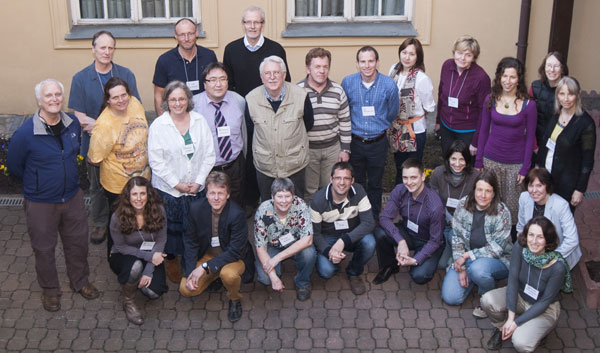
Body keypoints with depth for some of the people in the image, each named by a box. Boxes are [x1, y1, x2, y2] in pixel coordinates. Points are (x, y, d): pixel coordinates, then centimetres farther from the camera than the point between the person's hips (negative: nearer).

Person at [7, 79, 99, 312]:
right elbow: (13, 166, -7)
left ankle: (80, 282, 42)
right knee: (44, 249, 13)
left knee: (78, 242, 18)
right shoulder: (25, 133, -22)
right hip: (40, 204, -4)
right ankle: (50, 290, 36)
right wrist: (36, 184, 5)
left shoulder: (73, 124, -6)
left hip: (72, 197, 4)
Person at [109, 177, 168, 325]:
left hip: (151, 256, 2)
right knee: (135, 266, -38)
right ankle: (128, 302, -9)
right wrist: (148, 256, -22)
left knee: (153, 292, -21)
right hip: (123, 257, -2)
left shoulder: (158, 210, -17)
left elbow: (161, 240, -11)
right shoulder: (118, 217, -21)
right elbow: (120, 247, -12)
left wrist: (149, 270, -19)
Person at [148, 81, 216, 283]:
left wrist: (198, 182, -7)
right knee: (171, 227, 6)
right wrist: (177, 184, -12)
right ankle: (171, 261, 29)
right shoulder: (158, 126, -8)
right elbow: (156, 160, -10)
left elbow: (209, 154, 1)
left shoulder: (199, 121, 0)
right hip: (168, 189, -2)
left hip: (196, 188, 2)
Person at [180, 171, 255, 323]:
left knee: (229, 274, -37)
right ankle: (214, 278, 21)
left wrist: (206, 267, -30)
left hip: (233, 258, -4)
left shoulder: (237, 214, -27)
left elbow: (235, 251, -25)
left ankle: (235, 299, -2)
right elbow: (190, 242, -3)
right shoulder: (196, 208, -13)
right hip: (207, 254, 5)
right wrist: (190, 272, -12)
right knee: (185, 289, -10)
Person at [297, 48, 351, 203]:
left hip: (333, 148, 2)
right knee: (308, 191, 7)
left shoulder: (338, 91, 1)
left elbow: (345, 122, 7)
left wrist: (345, 149, 4)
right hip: (307, 149, -2)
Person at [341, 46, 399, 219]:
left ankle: (374, 219, 30)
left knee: (375, 184, 13)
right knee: (356, 183, 14)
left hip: (378, 143, -1)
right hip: (354, 142, 1)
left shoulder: (389, 85, -12)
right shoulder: (347, 82, -8)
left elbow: (392, 113, 6)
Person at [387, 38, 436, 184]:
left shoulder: (422, 79, -23)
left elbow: (429, 107, -13)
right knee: (399, 166, 24)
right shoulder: (394, 69, -4)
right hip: (395, 127, 6)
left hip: (415, 130, -6)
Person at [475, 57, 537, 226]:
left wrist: (525, 168, -4)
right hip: (491, 159, 2)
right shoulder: (491, 99, -4)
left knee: (512, 204, 6)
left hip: (515, 163, -2)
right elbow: (484, 131, 5)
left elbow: (530, 138, -4)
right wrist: (479, 161, 5)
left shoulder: (528, 105, -11)